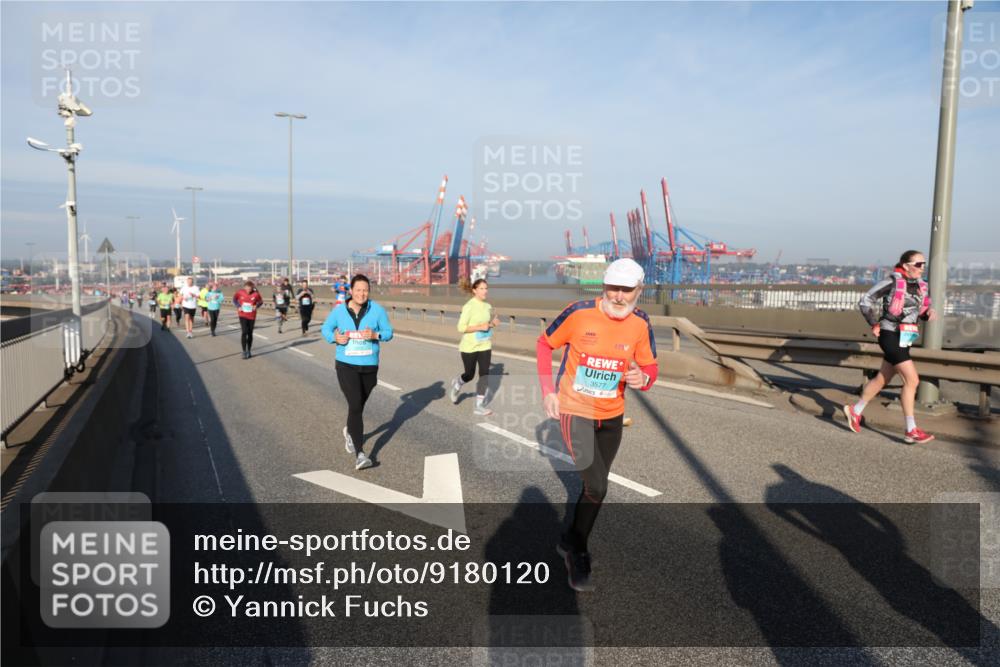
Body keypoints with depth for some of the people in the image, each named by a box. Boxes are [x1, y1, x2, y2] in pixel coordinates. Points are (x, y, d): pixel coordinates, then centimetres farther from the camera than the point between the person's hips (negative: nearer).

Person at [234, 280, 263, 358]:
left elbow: (261, 301, 3)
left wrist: (256, 306, -15)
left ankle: (248, 351, 25)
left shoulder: (256, 294, -11)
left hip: (252, 316, 1)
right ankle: (244, 351, -6)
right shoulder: (240, 292, -10)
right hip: (243, 315, -1)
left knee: (250, 333, 10)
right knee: (244, 332, -12)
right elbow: (234, 298, 7)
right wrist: (238, 306, -7)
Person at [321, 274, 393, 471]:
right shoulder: (339, 311, -4)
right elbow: (325, 328, 9)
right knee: (355, 405, -15)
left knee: (359, 405, 20)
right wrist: (335, 338, -13)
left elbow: (389, 332, -1)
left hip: (369, 366, 2)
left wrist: (375, 335, -22)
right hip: (346, 365, -2)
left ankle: (350, 432, 52)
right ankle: (360, 454, -15)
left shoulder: (377, 310, -5)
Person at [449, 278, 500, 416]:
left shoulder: (487, 306, 4)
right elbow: (461, 327, -19)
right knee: (470, 375, 10)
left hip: (484, 346, 5)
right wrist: (480, 327, -25)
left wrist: (493, 323, -4)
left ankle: (479, 406, 3)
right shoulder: (469, 306, -16)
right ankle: (457, 385, 44)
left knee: (484, 374, -4)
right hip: (469, 347, -5)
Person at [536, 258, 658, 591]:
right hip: (574, 410, -4)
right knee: (597, 487, -13)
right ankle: (577, 552, 12)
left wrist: (642, 378, -24)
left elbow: (650, 368, 0)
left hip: (611, 416, 5)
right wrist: (548, 390, -10)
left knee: (596, 486, 17)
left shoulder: (640, 324, -8)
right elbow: (545, 344, -4)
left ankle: (572, 544, 41)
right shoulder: (579, 313, -18)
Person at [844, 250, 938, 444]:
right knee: (912, 380, -10)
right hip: (891, 336, -8)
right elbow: (866, 301, -10)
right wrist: (875, 324, -6)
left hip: (904, 338, 8)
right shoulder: (892, 282, -12)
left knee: (882, 379, 15)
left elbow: (921, 310, 19)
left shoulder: (920, 285, 10)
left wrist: (929, 311, -4)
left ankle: (855, 411, 31)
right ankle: (910, 431, -4)